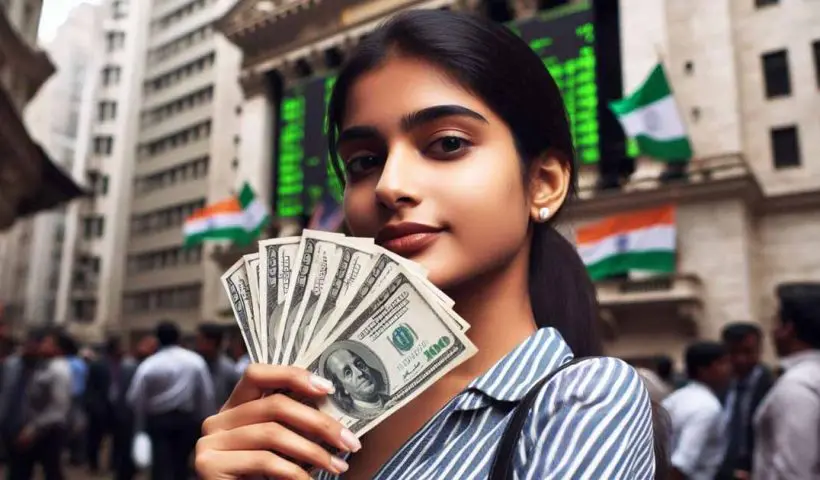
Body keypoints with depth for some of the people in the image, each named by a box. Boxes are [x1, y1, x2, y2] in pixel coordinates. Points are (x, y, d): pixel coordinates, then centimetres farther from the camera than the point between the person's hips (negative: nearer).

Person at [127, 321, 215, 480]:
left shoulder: (148, 365, -8)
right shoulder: (195, 360, -6)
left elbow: (135, 398, -7)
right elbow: (207, 394, -6)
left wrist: (141, 423, 8)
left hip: (158, 420, -1)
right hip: (187, 419, 1)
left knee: (162, 466, 2)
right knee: (181, 463, 16)